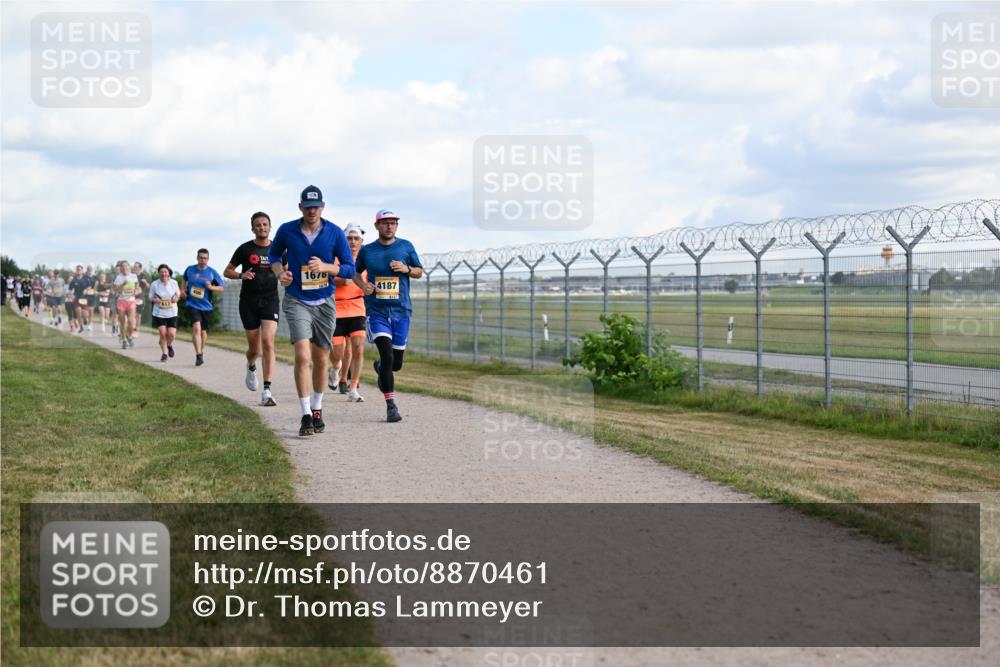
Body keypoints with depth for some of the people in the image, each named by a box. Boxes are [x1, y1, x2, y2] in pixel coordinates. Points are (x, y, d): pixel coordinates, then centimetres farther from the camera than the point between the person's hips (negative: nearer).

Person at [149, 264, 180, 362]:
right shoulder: (154, 284, -6)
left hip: (172, 312, 1)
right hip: (159, 313, -1)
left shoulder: (174, 283, -2)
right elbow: (150, 298, 3)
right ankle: (164, 353, 14)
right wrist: (154, 300, -20)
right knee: (163, 333, -6)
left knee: (171, 334, -7)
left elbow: (178, 294, 13)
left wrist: (177, 298, -10)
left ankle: (169, 345, 29)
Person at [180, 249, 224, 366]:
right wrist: (183, 289, 9)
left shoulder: (212, 272, -3)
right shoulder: (190, 269, 1)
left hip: (206, 306, 1)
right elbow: (184, 278, 24)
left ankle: (201, 351, 38)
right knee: (196, 327, -21)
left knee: (203, 331, 13)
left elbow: (221, 288, 0)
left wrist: (211, 287, -17)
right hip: (193, 305, -1)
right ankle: (199, 356, -22)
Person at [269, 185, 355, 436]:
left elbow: (350, 268, -1)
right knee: (302, 356, -18)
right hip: (296, 302, -2)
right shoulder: (286, 231, -4)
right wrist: (279, 272, -4)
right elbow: (274, 253, 16)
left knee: (320, 359, 11)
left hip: (325, 303, 2)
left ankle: (317, 410, 29)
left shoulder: (335, 233, -5)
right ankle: (306, 415, -14)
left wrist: (326, 267, -19)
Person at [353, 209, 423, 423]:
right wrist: (363, 285, -2)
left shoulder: (406, 247, 5)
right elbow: (355, 273, 19)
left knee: (397, 363, 7)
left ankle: (380, 368, 45)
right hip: (376, 310, -2)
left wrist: (407, 269, -8)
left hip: (401, 310, 2)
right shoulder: (367, 251, 4)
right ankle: (391, 405, -10)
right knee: (387, 356, -17)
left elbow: (419, 271, 13)